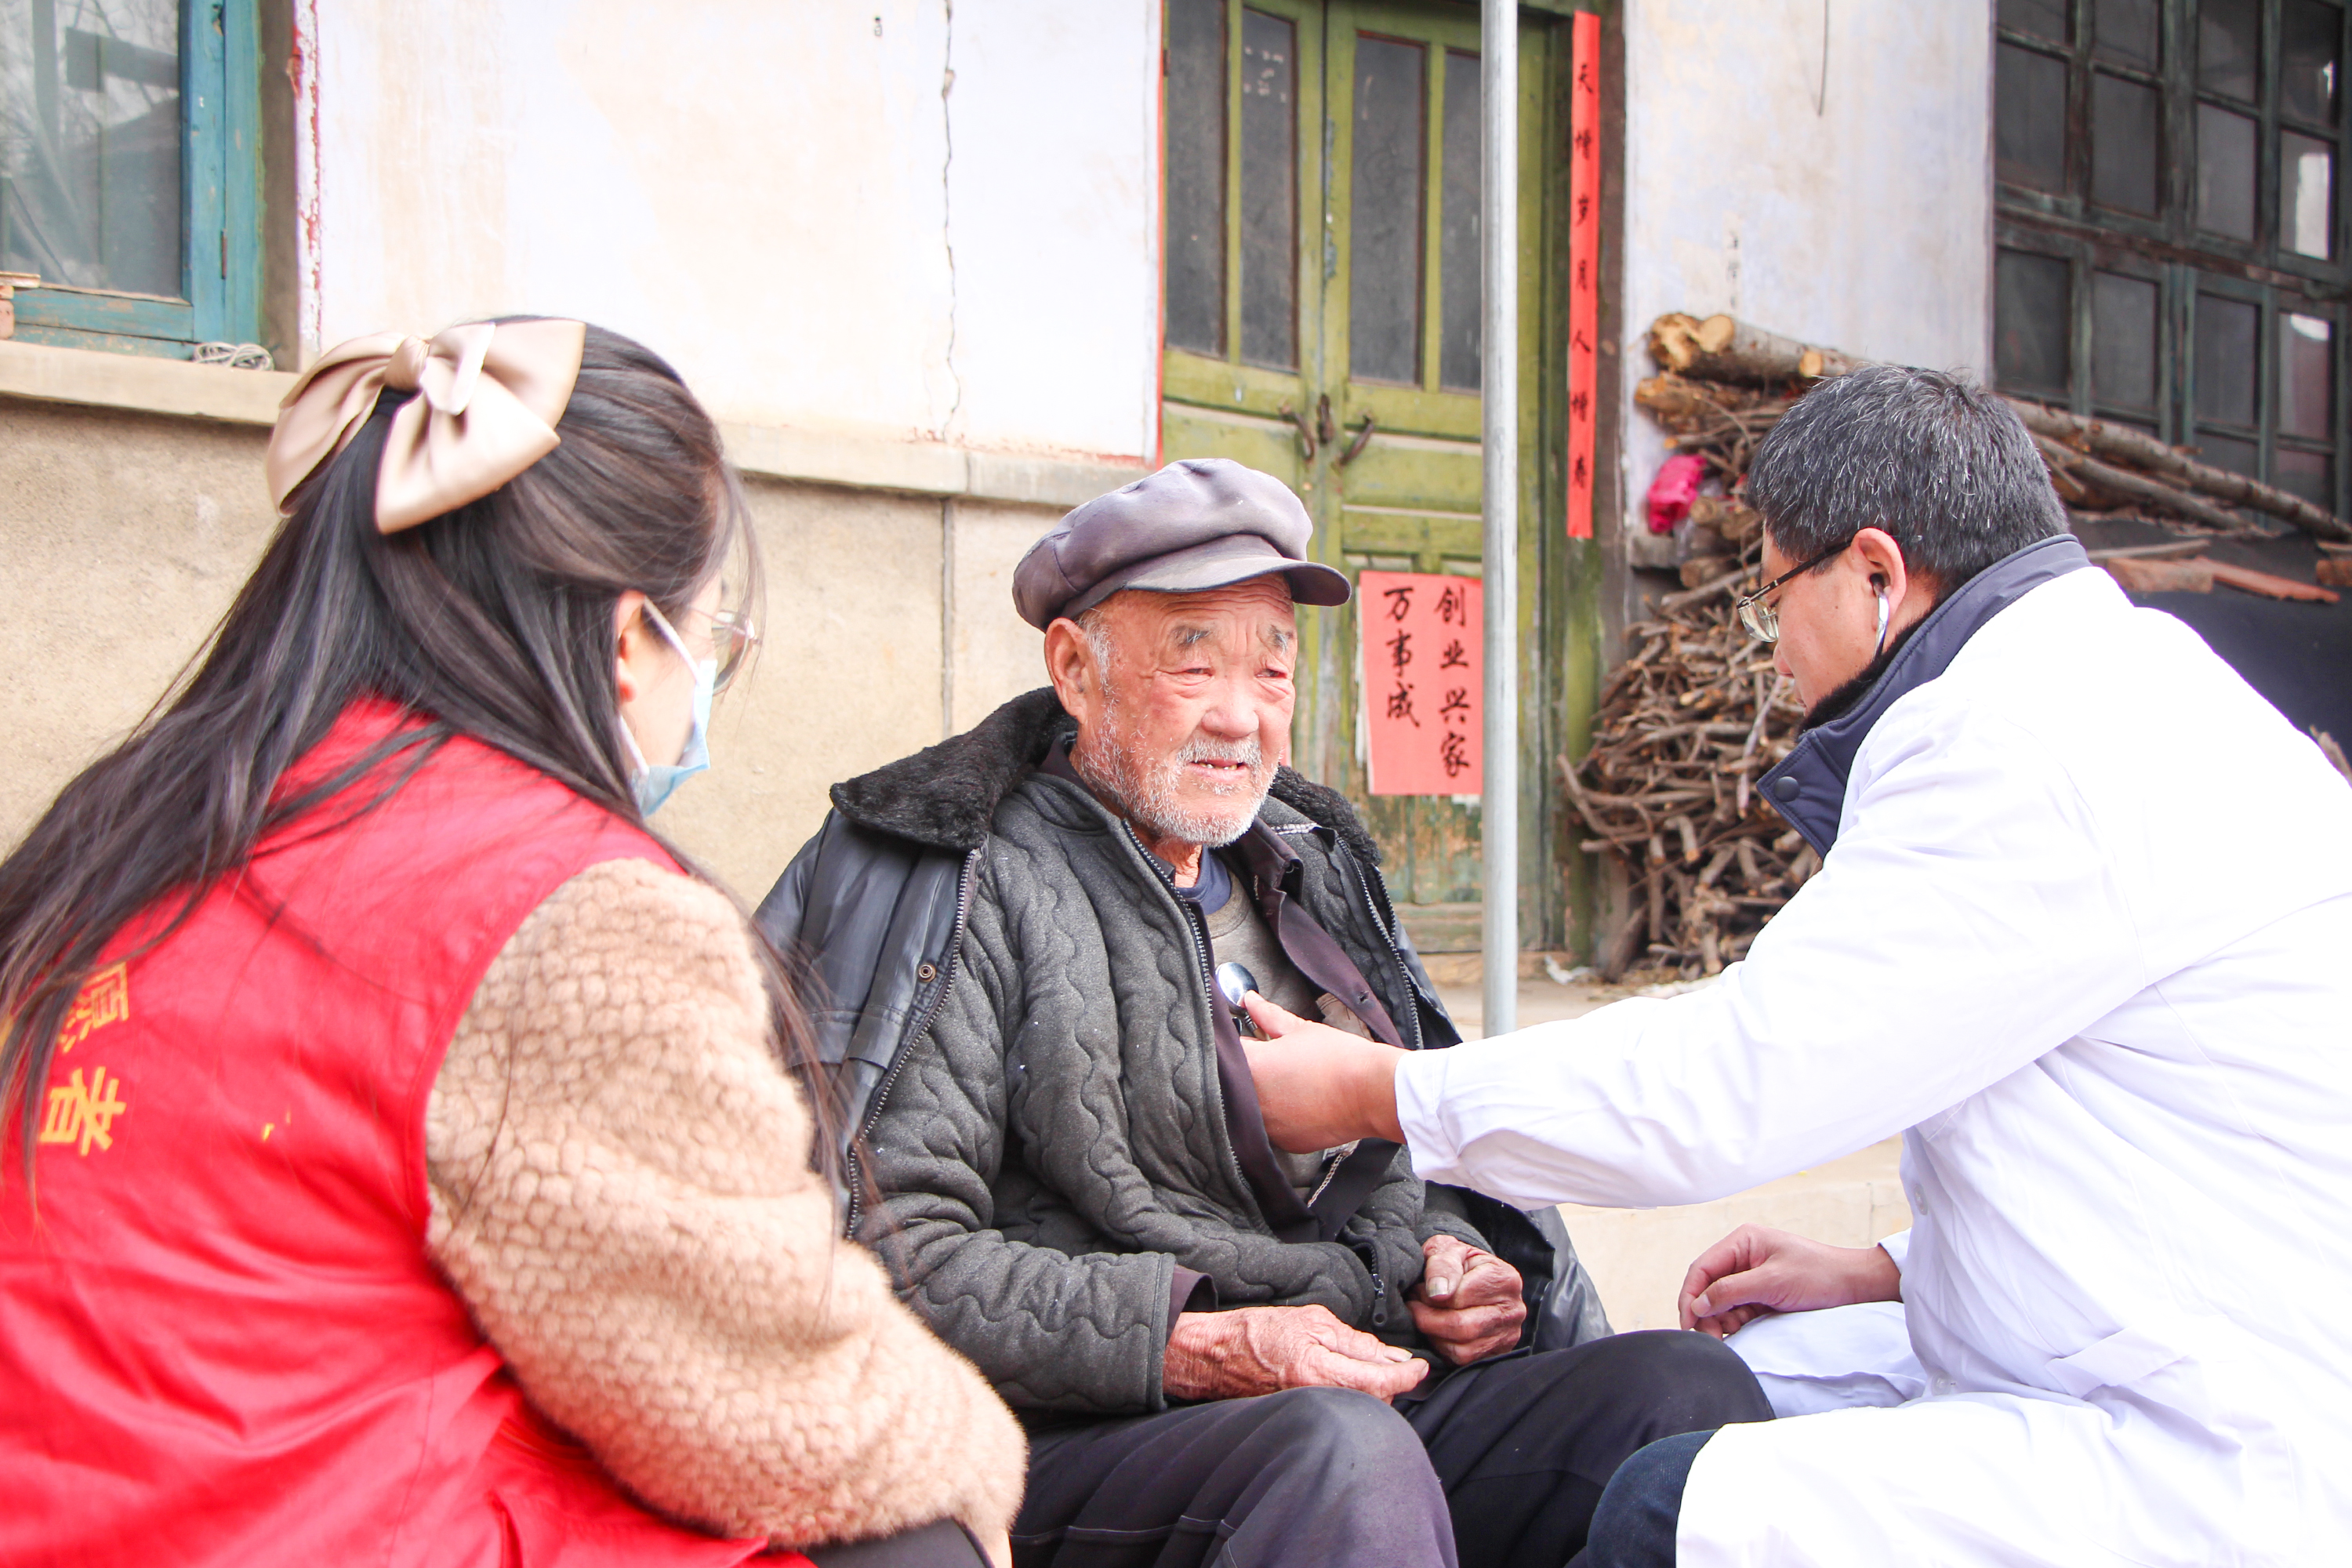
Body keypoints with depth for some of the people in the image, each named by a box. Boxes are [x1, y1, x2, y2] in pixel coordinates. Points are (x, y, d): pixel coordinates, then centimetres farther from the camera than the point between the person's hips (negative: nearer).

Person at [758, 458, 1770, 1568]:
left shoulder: (1307, 868, 21)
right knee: (1345, 1454, -39)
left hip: (1369, 1393, 7)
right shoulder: (973, 891, -3)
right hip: (1083, 1439, -7)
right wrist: (1193, 1350, -19)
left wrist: (1449, 1253, 6)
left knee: (1687, 1383, -16)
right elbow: (896, 1251, -12)